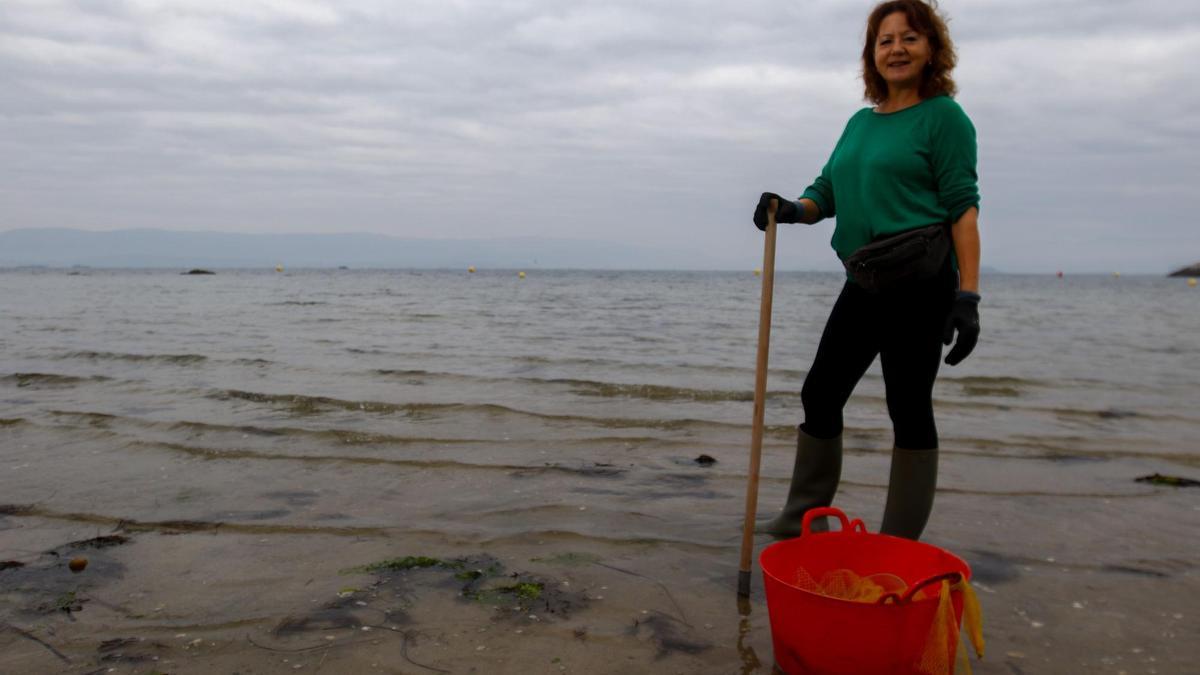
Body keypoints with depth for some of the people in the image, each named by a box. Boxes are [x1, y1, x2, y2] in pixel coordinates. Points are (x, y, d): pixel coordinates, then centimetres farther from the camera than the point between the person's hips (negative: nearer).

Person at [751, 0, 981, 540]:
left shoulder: (943, 115, -4)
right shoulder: (860, 122, 16)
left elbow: (962, 207, -10)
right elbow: (827, 191, 18)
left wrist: (968, 295, -17)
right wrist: (792, 209, -5)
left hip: (919, 282, -7)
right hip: (863, 283, 8)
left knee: (909, 408, -1)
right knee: (820, 392, 11)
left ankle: (899, 549, 12)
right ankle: (804, 518, 27)